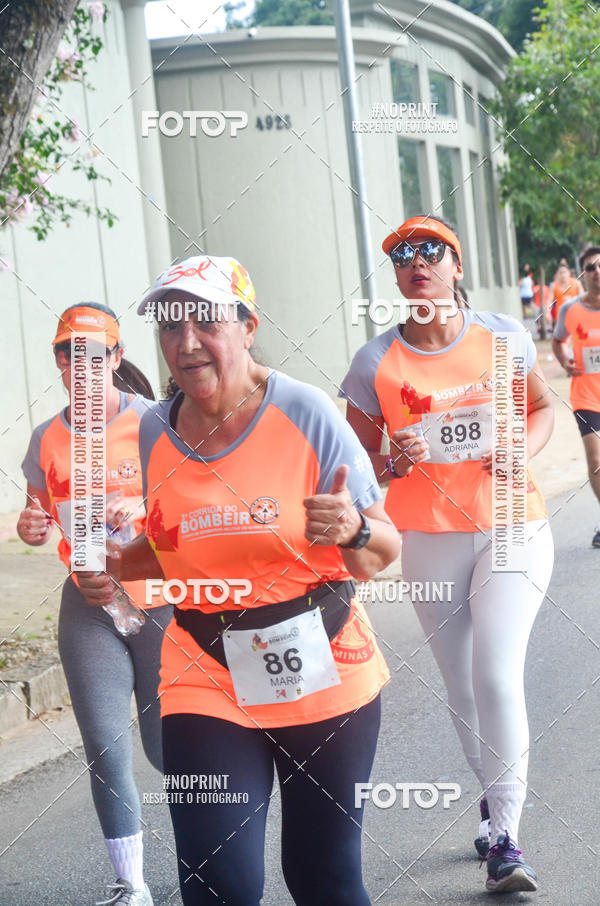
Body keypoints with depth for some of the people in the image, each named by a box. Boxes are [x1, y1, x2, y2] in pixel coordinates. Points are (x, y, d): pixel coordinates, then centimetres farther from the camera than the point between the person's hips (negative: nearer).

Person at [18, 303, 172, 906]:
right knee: (105, 749, -1)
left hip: (162, 600, -3)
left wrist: (142, 508, -26)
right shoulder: (48, 438, 6)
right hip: (89, 606, 3)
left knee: (165, 745, 3)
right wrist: (31, 529, -6)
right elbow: (43, 514, 17)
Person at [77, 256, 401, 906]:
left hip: (324, 674, -2)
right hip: (206, 681, 2)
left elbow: (382, 553, -5)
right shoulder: (156, 432, 4)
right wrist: (114, 567, 1)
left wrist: (352, 529, -27)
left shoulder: (304, 413, -9)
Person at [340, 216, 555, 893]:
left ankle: (504, 839, -7)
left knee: (497, 676, -14)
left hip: (513, 529, -1)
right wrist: (391, 465, -17)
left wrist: (521, 449, -7)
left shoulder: (502, 337, -2)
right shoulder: (375, 363, -4)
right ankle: (494, 796, 33)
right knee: (461, 686, 9)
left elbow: (540, 408, 13)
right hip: (429, 540, 1)